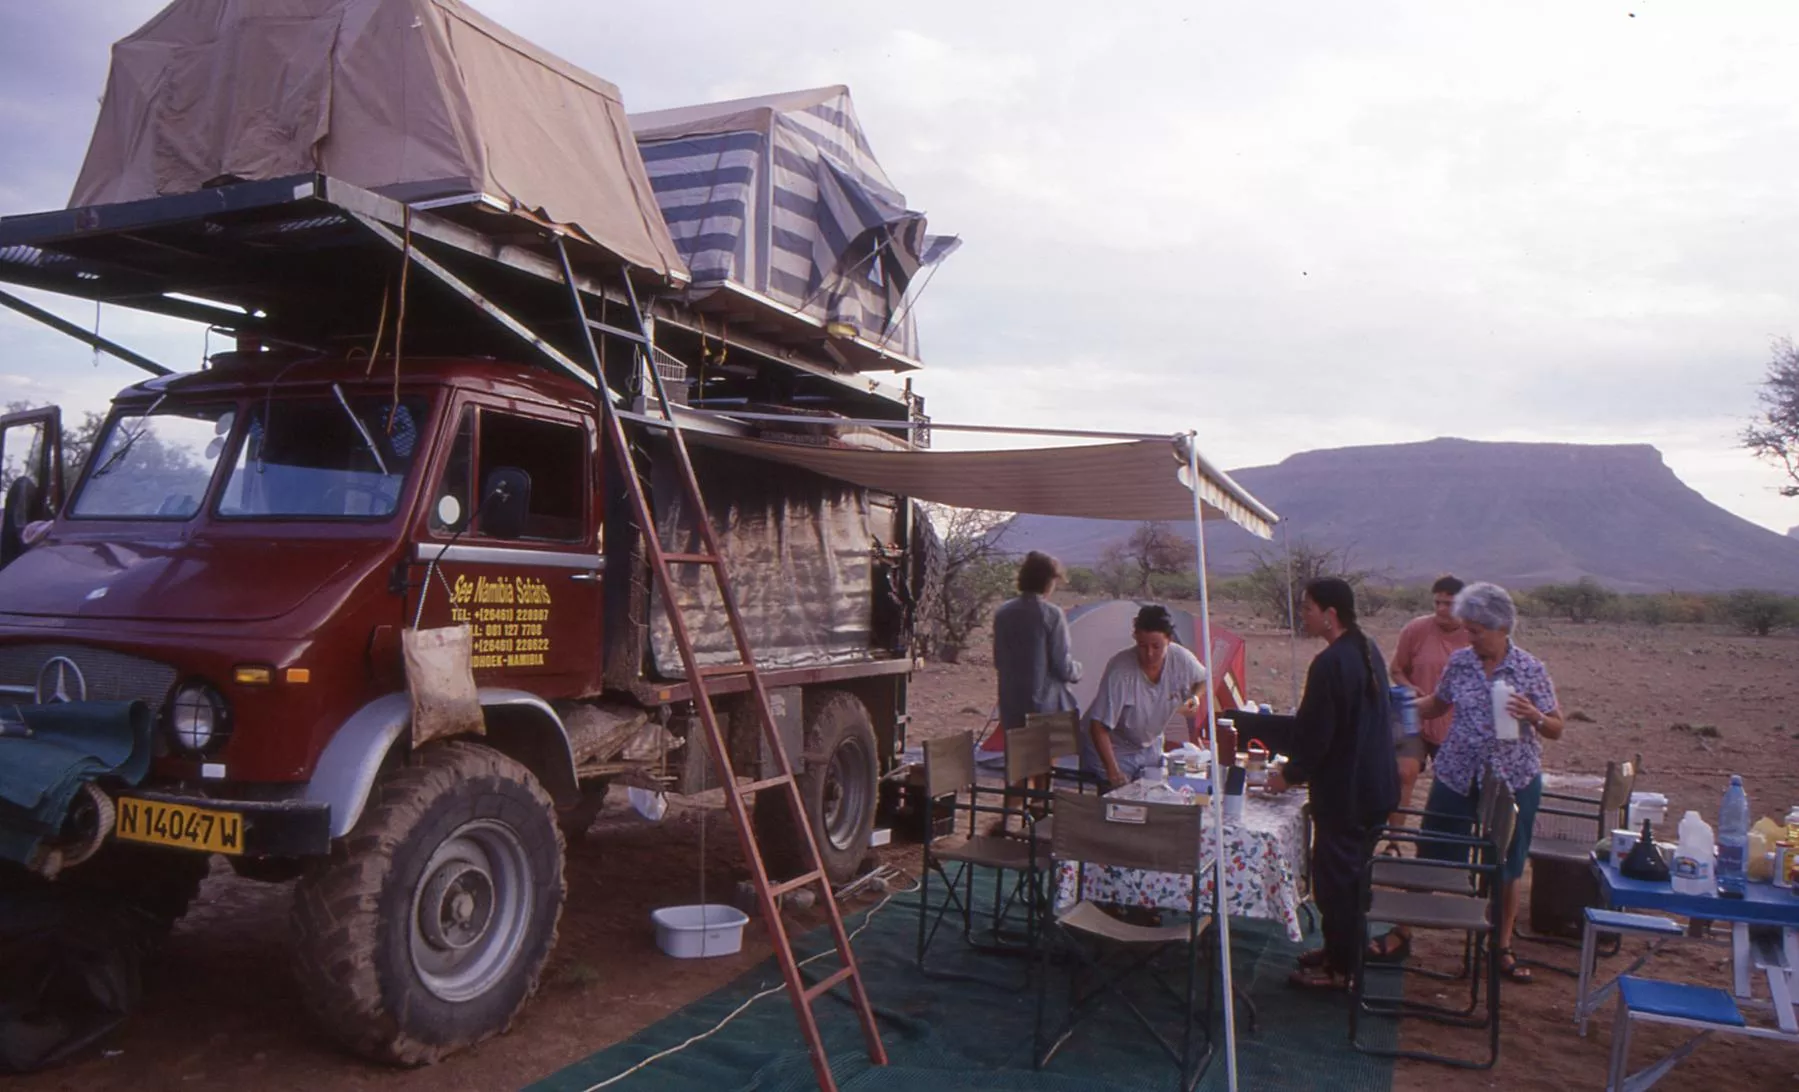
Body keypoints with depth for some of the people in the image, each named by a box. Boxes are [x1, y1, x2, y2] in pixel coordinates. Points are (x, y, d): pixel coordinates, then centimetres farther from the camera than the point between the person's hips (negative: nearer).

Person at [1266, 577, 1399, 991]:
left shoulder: (1330, 664, -24)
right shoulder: (1368, 651, 6)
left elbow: (1315, 734, -21)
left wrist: (1289, 775, -5)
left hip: (1342, 790, -10)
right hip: (1374, 784, 10)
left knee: (1334, 876, 3)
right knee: (1352, 871, 21)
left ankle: (1339, 969, 14)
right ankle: (1342, 948, 35)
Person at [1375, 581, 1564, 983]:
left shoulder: (1531, 670, -8)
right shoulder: (1460, 662, -2)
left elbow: (1556, 729, -4)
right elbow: (1437, 705, 12)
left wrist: (1532, 716, -24)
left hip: (1513, 780, -1)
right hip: (1457, 774, 2)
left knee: (1506, 868, 11)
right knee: (1430, 857, 6)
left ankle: (1503, 949, 28)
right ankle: (1400, 935, 17)